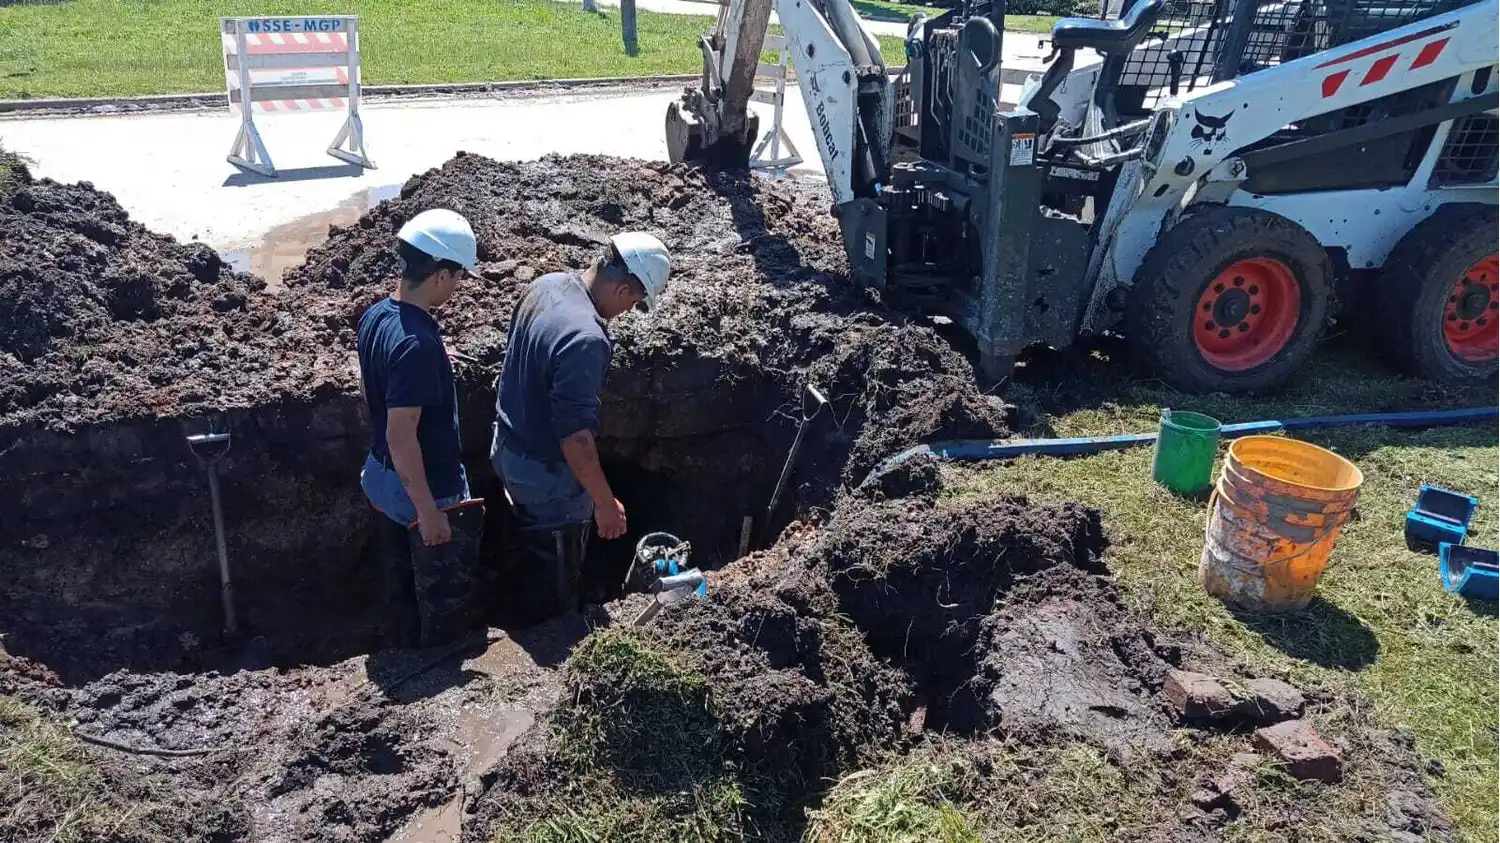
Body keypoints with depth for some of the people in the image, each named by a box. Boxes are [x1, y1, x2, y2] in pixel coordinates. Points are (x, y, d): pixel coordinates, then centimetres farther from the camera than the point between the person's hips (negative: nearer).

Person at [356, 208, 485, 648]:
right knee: (445, 597, 13)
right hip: (425, 490, -9)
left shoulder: (375, 316, -3)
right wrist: (428, 510, -23)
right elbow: (401, 435, -30)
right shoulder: (417, 343, -31)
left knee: (400, 583, 26)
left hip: (382, 480, 9)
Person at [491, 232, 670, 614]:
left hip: (510, 448, 9)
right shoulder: (584, 338, -35)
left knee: (533, 552, 31)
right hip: (547, 473, -9)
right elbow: (575, 436, -33)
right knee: (558, 579, 15)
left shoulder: (547, 284, -5)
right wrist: (605, 503, -21)